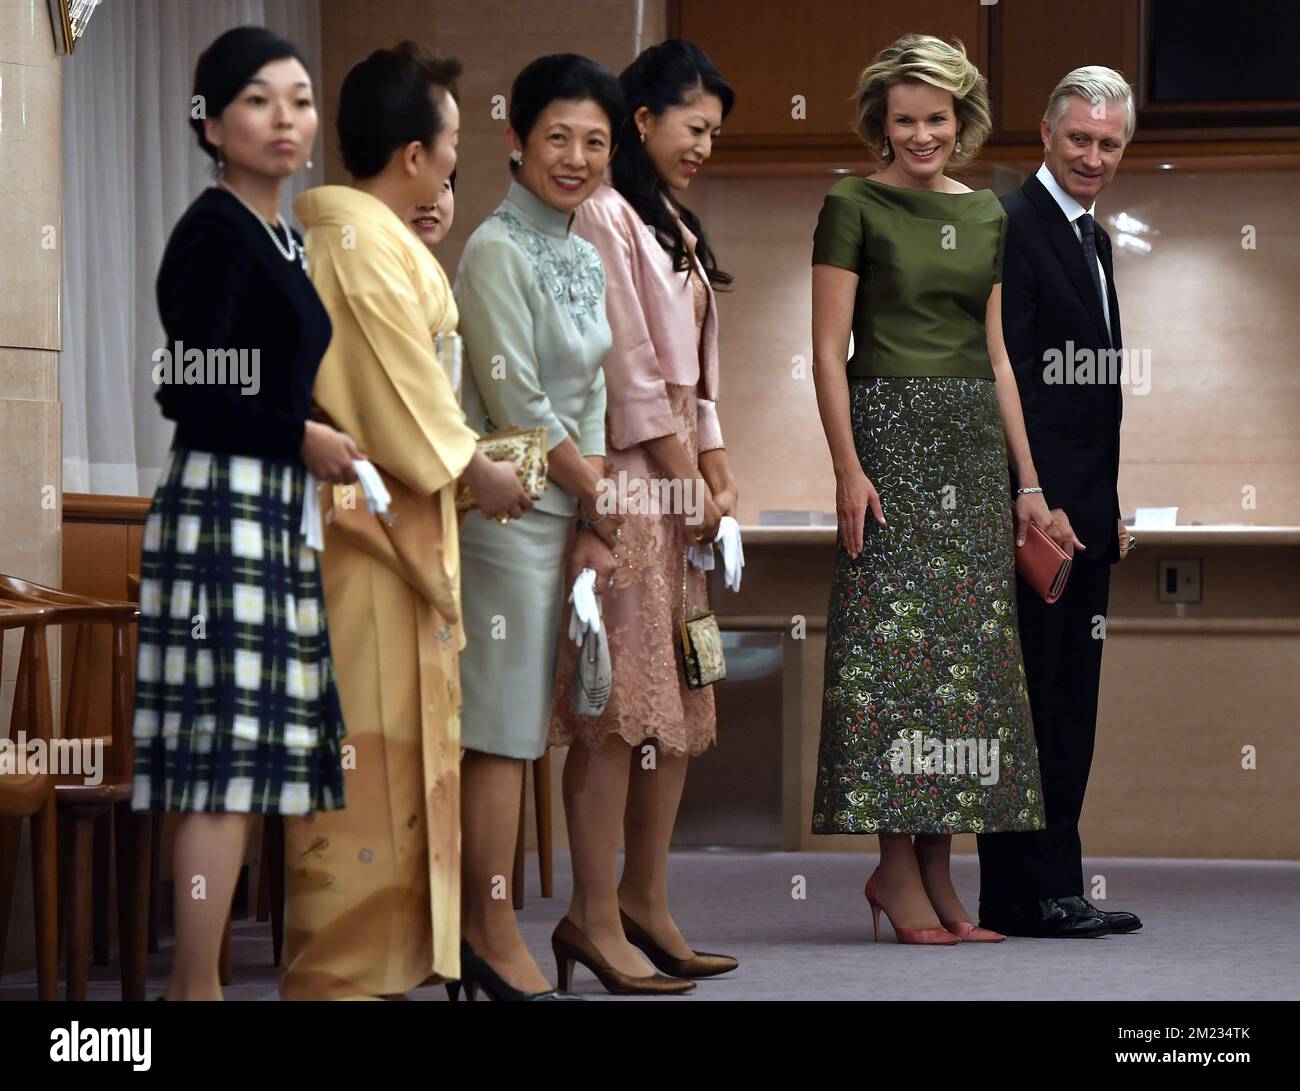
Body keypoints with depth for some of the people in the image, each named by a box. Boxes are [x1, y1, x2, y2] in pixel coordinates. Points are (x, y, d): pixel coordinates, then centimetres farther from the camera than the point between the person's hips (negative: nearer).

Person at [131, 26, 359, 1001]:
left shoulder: (280, 238, 17)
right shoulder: (213, 232, -11)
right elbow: (188, 392, -17)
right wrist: (302, 437, -9)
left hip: (272, 511, 9)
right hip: (223, 507, -9)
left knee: (241, 757, 9)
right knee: (230, 743, -11)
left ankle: (195, 976, 13)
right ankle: (197, 985, -8)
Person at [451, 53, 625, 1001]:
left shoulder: (585, 260, 15)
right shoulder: (497, 251, -12)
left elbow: (588, 398, 13)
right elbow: (516, 400, -14)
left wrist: (591, 528, 2)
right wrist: (599, 496, -5)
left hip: (558, 516, 8)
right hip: (505, 511, -8)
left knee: (516, 728, 9)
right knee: (501, 729, -5)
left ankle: (484, 931, 14)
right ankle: (496, 939, 0)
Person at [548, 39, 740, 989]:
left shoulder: (674, 228, 21)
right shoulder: (603, 215, -9)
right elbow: (629, 368, -13)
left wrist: (719, 478, 10)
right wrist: (687, 481, -9)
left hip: (677, 480, 10)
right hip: (626, 477, -10)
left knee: (679, 700, 8)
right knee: (621, 698, -10)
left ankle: (645, 903, 12)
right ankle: (595, 916, -8)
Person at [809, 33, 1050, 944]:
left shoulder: (987, 214, 13)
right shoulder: (854, 207, -3)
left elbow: (996, 356, 16)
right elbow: (829, 352, -6)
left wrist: (1028, 478, 12)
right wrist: (849, 469, -15)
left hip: (975, 440, 6)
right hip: (889, 431, -6)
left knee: (968, 646, 4)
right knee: (894, 641, -7)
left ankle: (938, 869, 8)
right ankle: (899, 868, -3)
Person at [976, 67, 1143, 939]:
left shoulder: (1095, 239, 19)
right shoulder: (1013, 225, -10)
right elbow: (1006, 376, -17)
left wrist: (1110, 509, 18)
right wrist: (1034, 504, -21)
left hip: (1082, 512, 9)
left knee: (1069, 705, 9)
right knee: (1030, 698, -6)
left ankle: (1053, 890, 13)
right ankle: (1027, 894, -3)